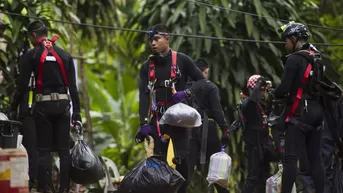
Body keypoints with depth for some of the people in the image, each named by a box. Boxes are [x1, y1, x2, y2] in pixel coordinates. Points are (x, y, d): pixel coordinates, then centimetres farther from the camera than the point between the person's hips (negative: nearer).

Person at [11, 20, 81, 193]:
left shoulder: (32, 55, -2)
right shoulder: (65, 55, 9)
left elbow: (23, 84, -6)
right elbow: (73, 86, 6)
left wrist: (14, 107, 4)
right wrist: (76, 113, 7)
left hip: (43, 105, -3)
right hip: (63, 104, 3)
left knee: (44, 149, 1)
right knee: (64, 149, 6)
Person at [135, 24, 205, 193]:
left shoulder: (182, 60, -1)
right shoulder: (147, 67, 7)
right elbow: (144, 96, -2)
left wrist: (186, 93, -17)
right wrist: (144, 123, -14)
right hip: (158, 119, 3)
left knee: (182, 160, -11)